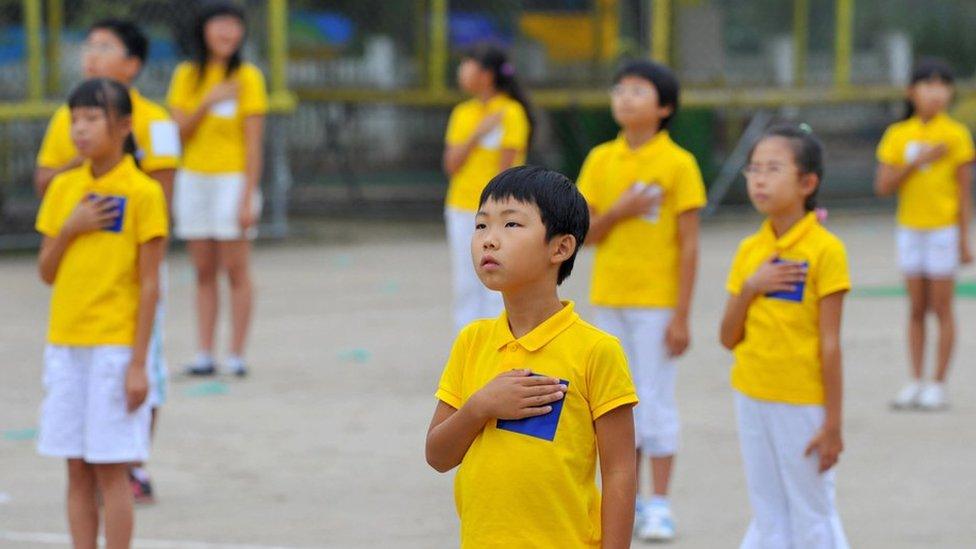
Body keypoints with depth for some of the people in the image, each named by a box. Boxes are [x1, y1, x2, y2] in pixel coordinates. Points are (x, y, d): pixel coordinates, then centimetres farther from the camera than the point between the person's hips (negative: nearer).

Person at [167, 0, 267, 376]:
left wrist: (248, 198, -13)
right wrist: (208, 102, -15)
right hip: (193, 180, 4)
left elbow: (254, 144, -8)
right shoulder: (187, 76, 7)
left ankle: (236, 355, 0)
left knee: (236, 270, -3)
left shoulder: (247, 77, -5)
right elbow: (180, 131, 0)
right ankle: (204, 355, 8)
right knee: (204, 272, 6)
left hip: (232, 179, -4)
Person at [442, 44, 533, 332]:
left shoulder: (511, 112, -6)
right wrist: (477, 133, -9)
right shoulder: (462, 114, 11)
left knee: (495, 288, -5)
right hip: (461, 210, 6)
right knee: (465, 286, 7)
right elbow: (451, 164, 3)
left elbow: (506, 168, -10)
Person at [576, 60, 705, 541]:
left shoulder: (677, 163, -8)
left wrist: (682, 316, -12)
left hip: (657, 302, -5)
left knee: (656, 401, -1)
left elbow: (689, 245, -9)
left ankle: (660, 506, 6)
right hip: (609, 301, 5)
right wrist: (618, 212, -16)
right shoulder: (601, 160, 5)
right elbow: (587, 234, 5)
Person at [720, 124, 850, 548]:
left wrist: (833, 422, -12)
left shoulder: (825, 250, -12)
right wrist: (749, 288, -12)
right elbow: (729, 339, 5)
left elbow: (830, 344, -12)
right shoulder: (748, 251, 5)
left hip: (804, 402, -5)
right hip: (752, 398, 5)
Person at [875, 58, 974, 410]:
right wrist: (917, 162, -16)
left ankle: (938, 386, 6)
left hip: (943, 230, -3)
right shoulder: (897, 135, 2)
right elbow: (883, 186, -3)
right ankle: (915, 382, 15)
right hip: (910, 230, 3)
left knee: (942, 308, 1)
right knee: (917, 308, 9)